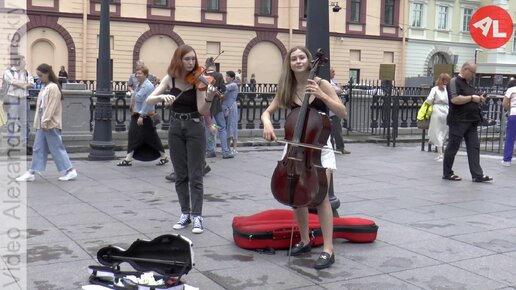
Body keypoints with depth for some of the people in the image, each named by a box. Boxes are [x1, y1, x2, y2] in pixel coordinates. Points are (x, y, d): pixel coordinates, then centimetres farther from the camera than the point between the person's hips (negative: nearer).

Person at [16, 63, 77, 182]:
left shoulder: (53, 88, -14)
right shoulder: (45, 88, 15)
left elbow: (51, 107, -19)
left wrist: (45, 122, -21)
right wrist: (39, 122, 13)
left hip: (50, 124, -9)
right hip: (42, 124, 9)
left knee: (57, 148, -3)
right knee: (38, 148, 9)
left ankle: (70, 171, 5)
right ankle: (32, 173, 13)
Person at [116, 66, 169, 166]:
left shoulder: (149, 86, -18)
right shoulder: (138, 85, 9)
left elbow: (148, 103, -22)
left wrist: (142, 116, -23)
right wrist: (136, 113, 15)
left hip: (146, 116, -8)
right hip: (137, 115, 8)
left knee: (152, 137, 1)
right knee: (133, 136, 3)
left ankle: (164, 157, 16)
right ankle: (128, 159, 5)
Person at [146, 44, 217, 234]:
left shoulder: (198, 80, -9)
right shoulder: (170, 79, 0)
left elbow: (202, 110, -18)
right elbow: (149, 100, -7)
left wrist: (209, 98, -37)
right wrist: (163, 96, -27)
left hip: (195, 128, -3)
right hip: (175, 129, 3)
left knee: (195, 175, -3)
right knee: (180, 175, 8)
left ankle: (197, 216, 1)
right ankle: (185, 213, 18)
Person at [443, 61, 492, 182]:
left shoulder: (467, 84, 18)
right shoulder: (454, 82, -10)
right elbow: (454, 99, -23)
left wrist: (478, 99, 9)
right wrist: (472, 98, -16)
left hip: (471, 121, 9)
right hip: (458, 121, -9)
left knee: (474, 147, 3)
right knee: (452, 147, 1)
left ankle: (477, 175, 3)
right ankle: (447, 173, 12)